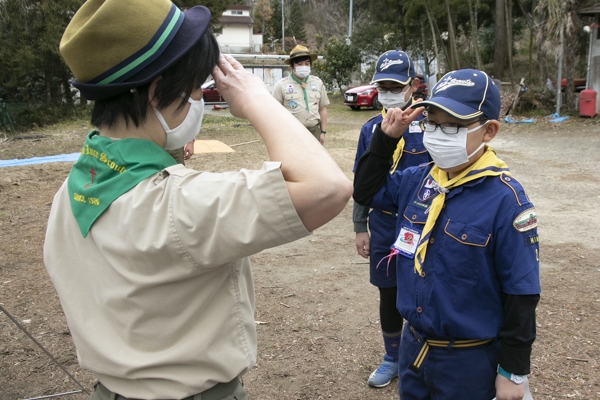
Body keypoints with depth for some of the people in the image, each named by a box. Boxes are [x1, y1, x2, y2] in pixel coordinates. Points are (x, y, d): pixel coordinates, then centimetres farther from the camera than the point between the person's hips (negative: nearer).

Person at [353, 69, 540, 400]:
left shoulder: (505, 200, -20)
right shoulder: (418, 180, -3)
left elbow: (521, 296, -16)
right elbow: (365, 192, 13)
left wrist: (513, 372, -11)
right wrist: (385, 138, -1)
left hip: (469, 361, -5)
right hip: (413, 346, 6)